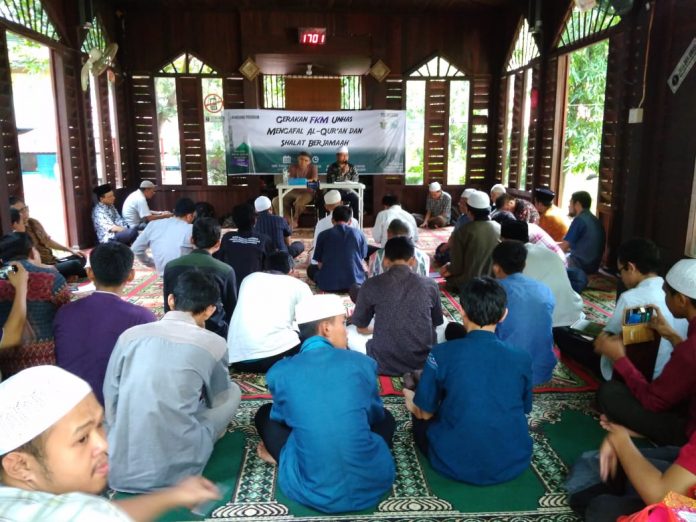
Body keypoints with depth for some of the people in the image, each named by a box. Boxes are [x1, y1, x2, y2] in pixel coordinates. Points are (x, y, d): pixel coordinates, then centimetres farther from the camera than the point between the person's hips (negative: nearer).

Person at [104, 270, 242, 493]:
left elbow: (110, 400, 8)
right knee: (232, 391, 14)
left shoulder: (129, 335, 2)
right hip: (175, 469, -4)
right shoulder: (213, 344, -4)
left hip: (120, 470, 4)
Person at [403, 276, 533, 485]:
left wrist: (412, 403, 21)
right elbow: (523, 410, 10)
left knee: (420, 418, 25)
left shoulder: (442, 353, -14)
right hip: (513, 463, 3)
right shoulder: (522, 358, -6)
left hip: (455, 464, -2)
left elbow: (425, 413, -3)